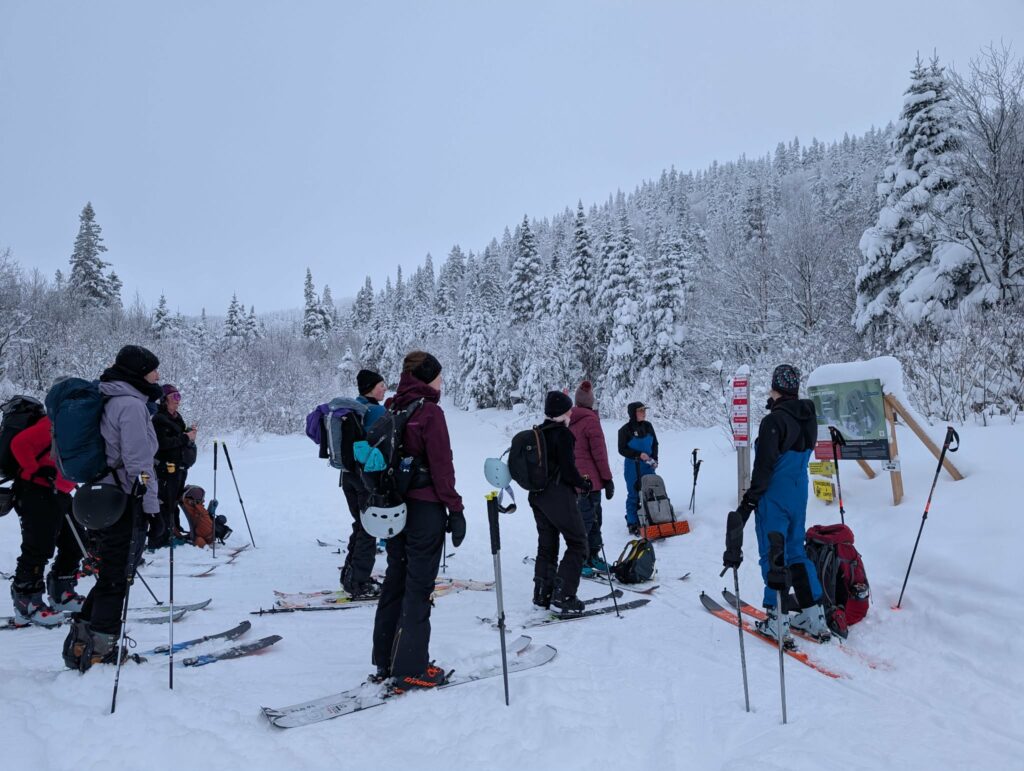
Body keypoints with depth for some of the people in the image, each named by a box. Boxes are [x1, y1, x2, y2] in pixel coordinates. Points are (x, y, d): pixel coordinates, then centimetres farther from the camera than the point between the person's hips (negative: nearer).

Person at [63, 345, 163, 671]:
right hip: (126, 503, -9)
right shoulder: (131, 405, -16)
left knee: (110, 575, 18)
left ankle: (81, 644, 23)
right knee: (118, 579, 1)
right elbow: (139, 463, -20)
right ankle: (100, 652, 9)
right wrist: (154, 509, -16)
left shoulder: (111, 401, 14)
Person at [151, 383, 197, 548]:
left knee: (175, 501, 15)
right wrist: (185, 437, -16)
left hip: (180, 468, 9)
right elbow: (163, 443, -20)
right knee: (164, 503, -7)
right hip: (166, 468, -8)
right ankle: (157, 539, -2)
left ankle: (174, 531, 25)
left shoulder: (177, 418, 17)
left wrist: (190, 432, 3)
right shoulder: (158, 419, -10)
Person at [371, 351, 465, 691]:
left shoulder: (392, 409, 7)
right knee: (418, 587, 1)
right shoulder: (430, 412, -14)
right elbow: (441, 465, -16)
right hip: (425, 509, -7)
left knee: (395, 580, 16)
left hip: (394, 507, 7)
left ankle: (385, 661, 25)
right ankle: (410, 669, 7)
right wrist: (455, 509, -11)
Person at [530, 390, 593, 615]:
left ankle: (543, 594, 20)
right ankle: (563, 595, -4)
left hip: (537, 495, 8)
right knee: (578, 544, 2)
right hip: (559, 496, -8)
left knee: (547, 545, 17)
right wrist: (585, 484, 0)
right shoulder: (562, 433, -14)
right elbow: (568, 470, -17)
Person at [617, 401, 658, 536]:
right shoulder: (625, 430, -10)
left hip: (648, 465, 5)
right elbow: (622, 450, -9)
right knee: (633, 495, 1)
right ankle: (632, 524, 9)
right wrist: (639, 455, -19)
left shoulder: (648, 426, 3)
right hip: (633, 467, -4)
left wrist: (654, 459, 0)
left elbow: (655, 444, 13)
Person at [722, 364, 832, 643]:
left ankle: (777, 621, 7)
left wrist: (751, 497, -11)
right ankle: (814, 615, 21)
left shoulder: (774, 420, -19)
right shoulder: (808, 418, 6)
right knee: (796, 550, 18)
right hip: (799, 495, 8)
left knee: (773, 555, 1)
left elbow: (764, 465, -18)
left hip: (774, 497, -8)